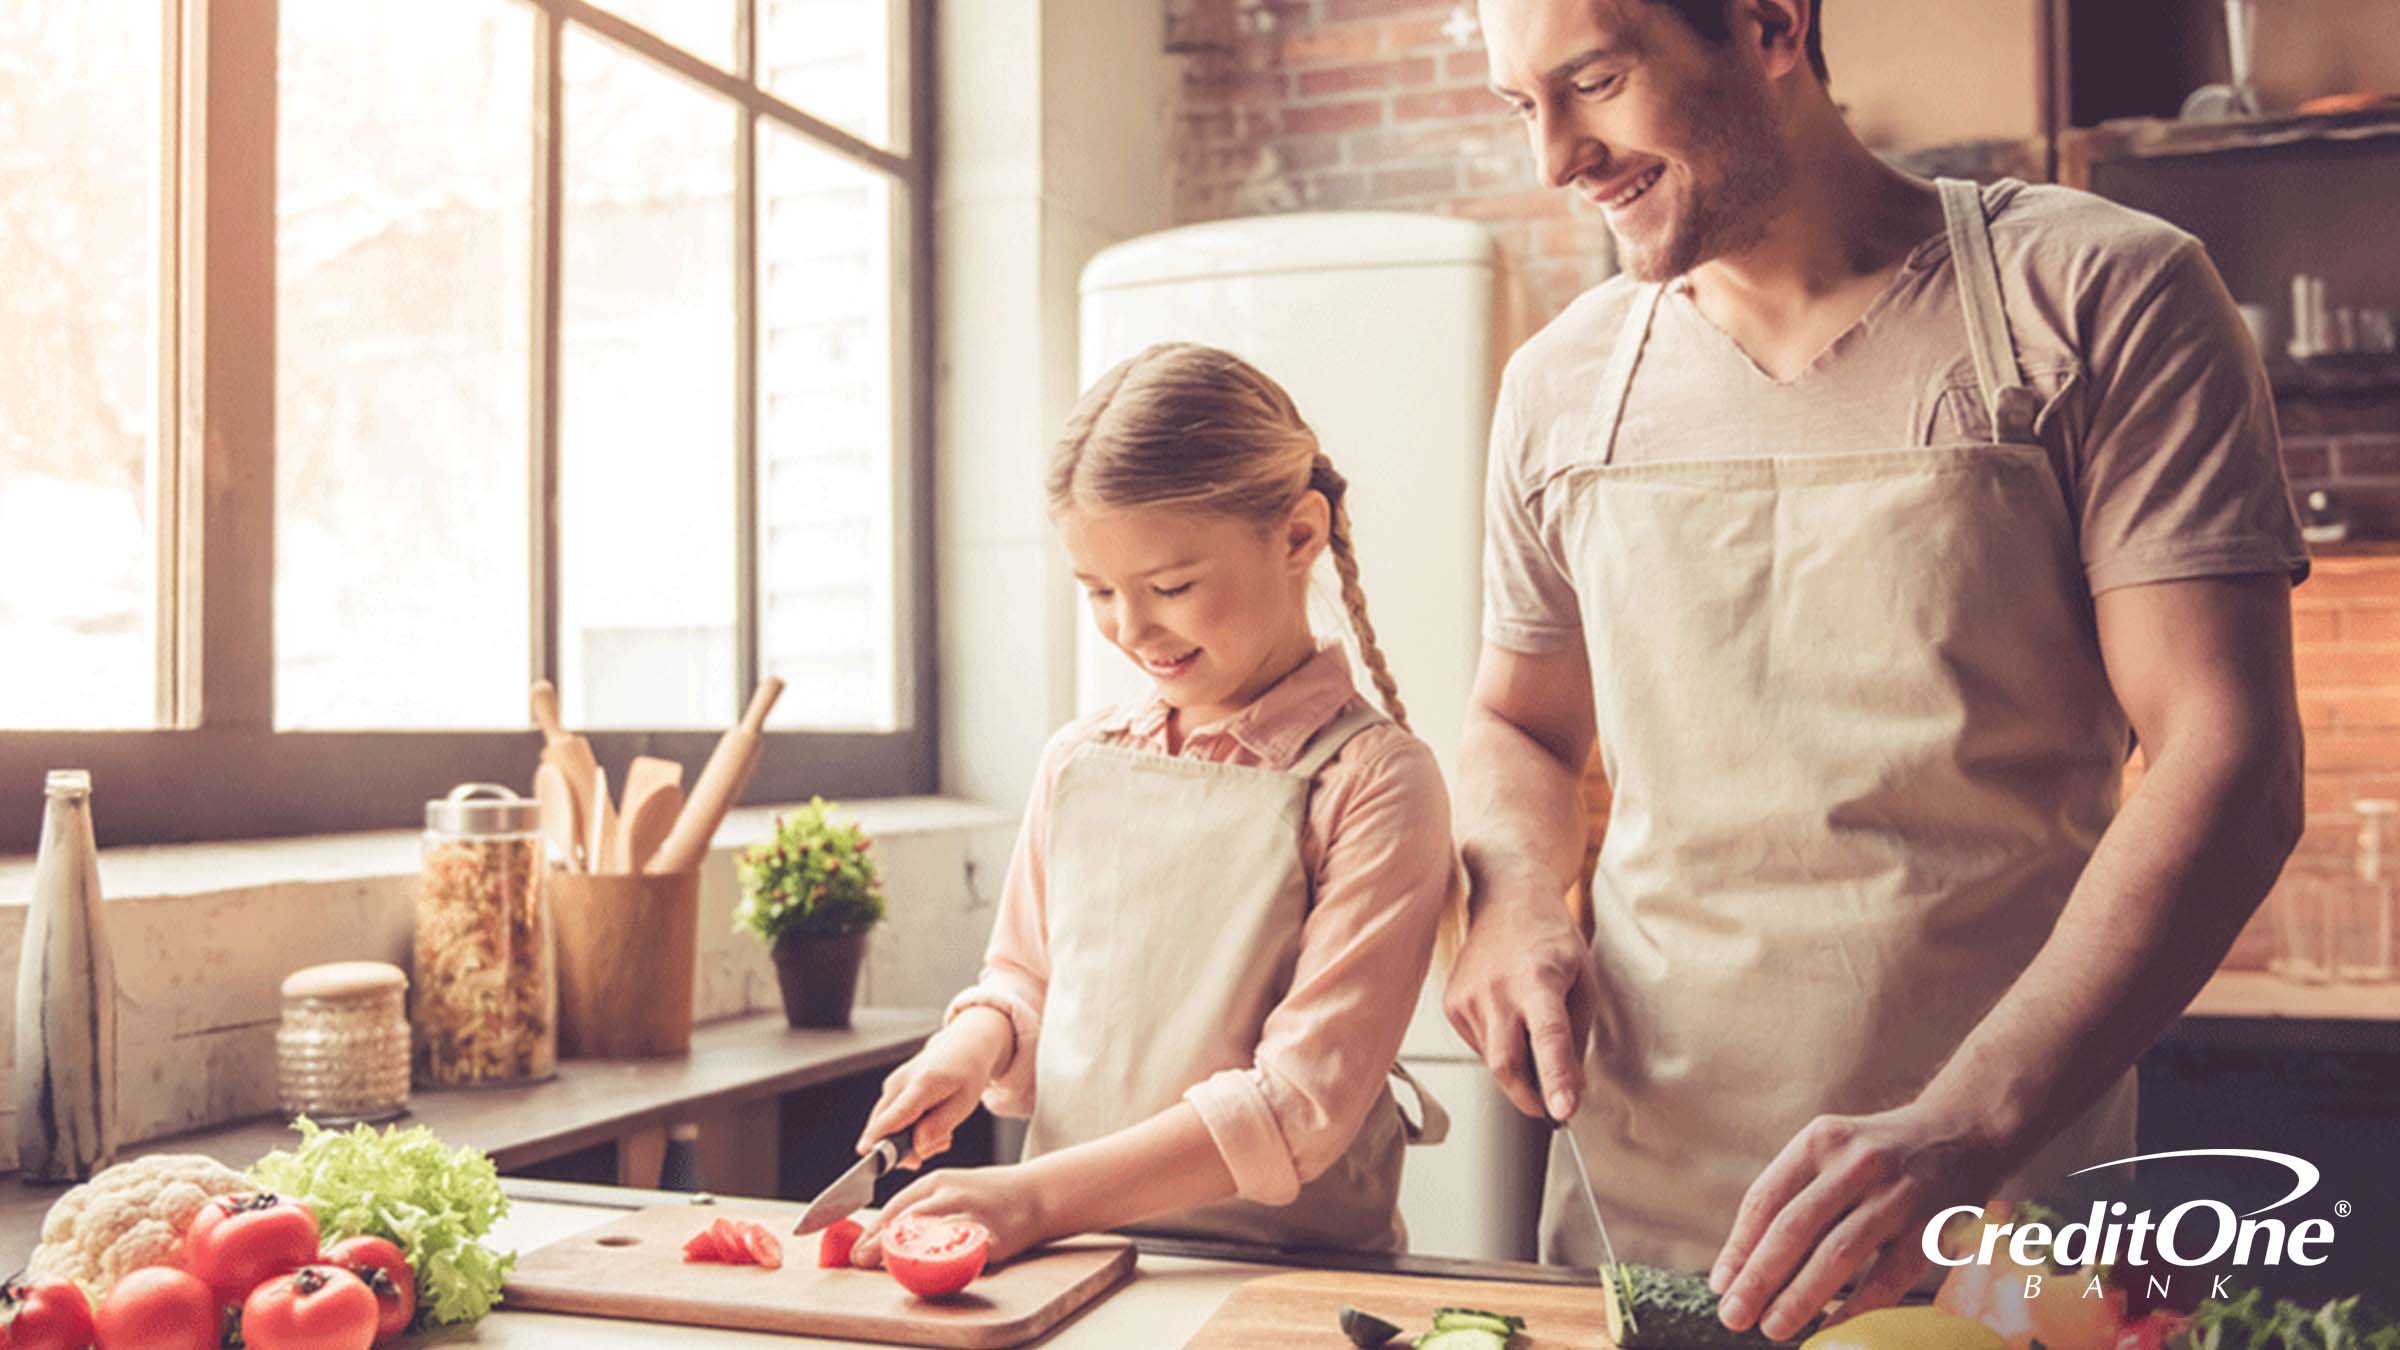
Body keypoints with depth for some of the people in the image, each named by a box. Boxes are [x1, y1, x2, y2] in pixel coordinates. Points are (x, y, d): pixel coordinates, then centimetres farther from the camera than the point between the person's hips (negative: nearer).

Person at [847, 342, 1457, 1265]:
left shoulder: (1372, 780, -9)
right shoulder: (1079, 762, 8)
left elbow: (1303, 1099, -14)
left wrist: (1039, 1198, -19)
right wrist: (975, 1043, -2)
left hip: (1291, 1275, -3)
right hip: (1067, 1271, 4)